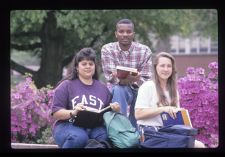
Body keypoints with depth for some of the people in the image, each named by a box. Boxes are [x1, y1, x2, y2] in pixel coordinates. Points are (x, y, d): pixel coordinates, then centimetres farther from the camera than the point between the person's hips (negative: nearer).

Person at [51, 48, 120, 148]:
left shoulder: (103, 88, 23)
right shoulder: (66, 85, 10)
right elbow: (56, 113, 1)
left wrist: (115, 110, 1)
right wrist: (73, 112, -18)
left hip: (95, 127, 2)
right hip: (68, 126, -2)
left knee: (103, 135, -34)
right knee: (79, 137, -37)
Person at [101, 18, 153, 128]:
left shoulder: (145, 51, -9)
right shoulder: (107, 49, -9)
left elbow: (146, 79, -13)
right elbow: (110, 76, -18)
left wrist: (134, 80, -37)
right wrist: (128, 79, -39)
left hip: (139, 90, 1)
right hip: (117, 91, -1)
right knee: (118, 90, -34)